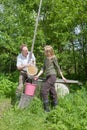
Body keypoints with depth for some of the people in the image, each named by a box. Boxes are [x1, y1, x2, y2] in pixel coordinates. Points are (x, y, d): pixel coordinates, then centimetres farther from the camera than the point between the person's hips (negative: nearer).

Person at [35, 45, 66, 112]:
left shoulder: (53, 58, -4)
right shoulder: (46, 59, 16)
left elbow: (58, 68, 0)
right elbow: (43, 69, 15)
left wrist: (62, 77, 5)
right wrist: (38, 75, 4)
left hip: (52, 76, -7)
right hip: (48, 76, 7)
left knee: (44, 90, -15)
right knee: (52, 92, 10)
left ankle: (46, 108, -10)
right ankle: (55, 106, 19)